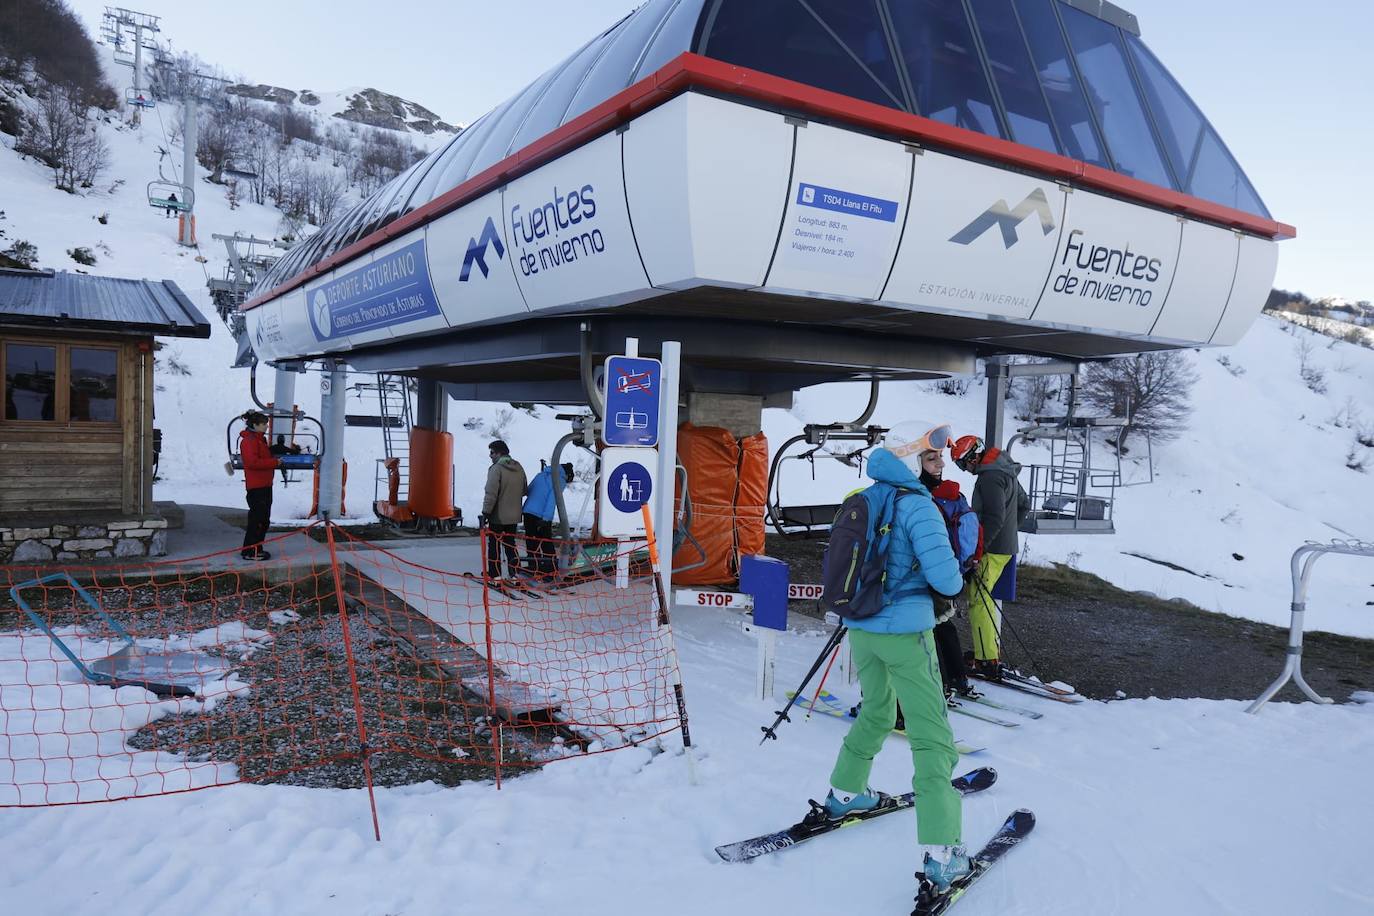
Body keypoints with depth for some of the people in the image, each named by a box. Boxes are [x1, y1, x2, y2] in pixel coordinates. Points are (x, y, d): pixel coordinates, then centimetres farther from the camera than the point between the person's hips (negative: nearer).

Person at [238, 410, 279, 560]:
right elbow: (253, 462, -23)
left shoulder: (259, 439, 19)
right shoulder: (249, 440, -13)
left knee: (263, 519, 15)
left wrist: (276, 458, 11)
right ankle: (250, 552, -2)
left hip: (264, 485, 11)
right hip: (256, 486, -11)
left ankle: (256, 549, 23)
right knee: (257, 519, -8)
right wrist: (275, 462, -20)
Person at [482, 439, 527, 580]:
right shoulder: (519, 468, 5)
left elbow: (491, 494, -21)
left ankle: (494, 574, 11)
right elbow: (524, 491, 13)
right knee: (510, 544, 15)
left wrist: (485, 513, -16)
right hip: (514, 516, 6)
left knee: (494, 544, 7)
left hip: (498, 516, -6)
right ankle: (516, 573, 12)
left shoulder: (496, 469, -17)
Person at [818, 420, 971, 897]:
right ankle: (940, 854, -3)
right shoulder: (918, 505, -15)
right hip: (904, 632, -7)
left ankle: (844, 792, 43)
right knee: (931, 736, -2)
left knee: (875, 712, 29)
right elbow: (945, 576, -21)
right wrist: (957, 581, 1)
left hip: (860, 627, 7)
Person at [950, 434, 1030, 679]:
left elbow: (994, 518, -24)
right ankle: (992, 650, 27)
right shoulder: (1007, 471, 15)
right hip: (1007, 545, 10)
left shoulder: (990, 476, -17)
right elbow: (1024, 503, 26)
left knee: (978, 601, -9)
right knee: (987, 598, 18)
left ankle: (987, 662, -9)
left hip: (991, 549, -10)